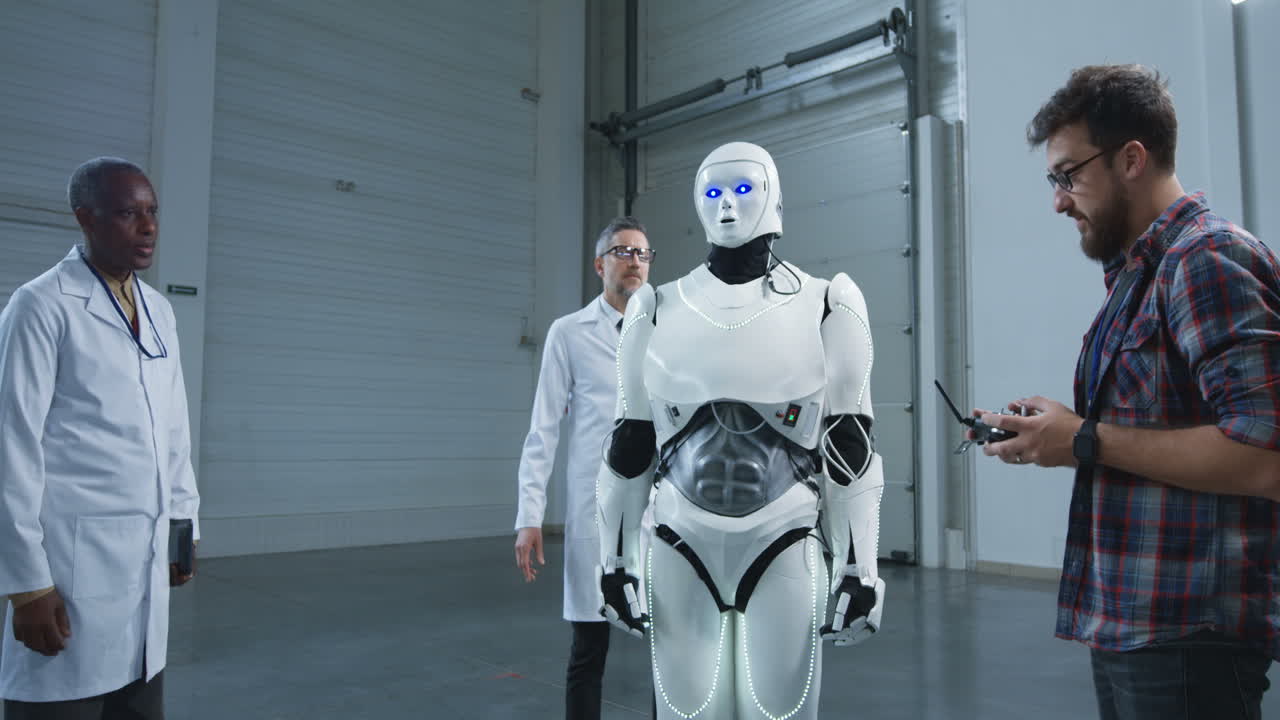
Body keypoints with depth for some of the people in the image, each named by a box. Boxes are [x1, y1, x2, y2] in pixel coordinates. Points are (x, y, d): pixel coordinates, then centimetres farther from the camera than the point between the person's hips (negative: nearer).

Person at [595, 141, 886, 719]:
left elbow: (850, 451, -1)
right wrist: (615, 561, 6)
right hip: (681, 555, 2)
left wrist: (860, 570, -3)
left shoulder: (824, 308, 0)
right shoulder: (658, 313, 4)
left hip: (783, 553, -1)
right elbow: (628, 447, 7)